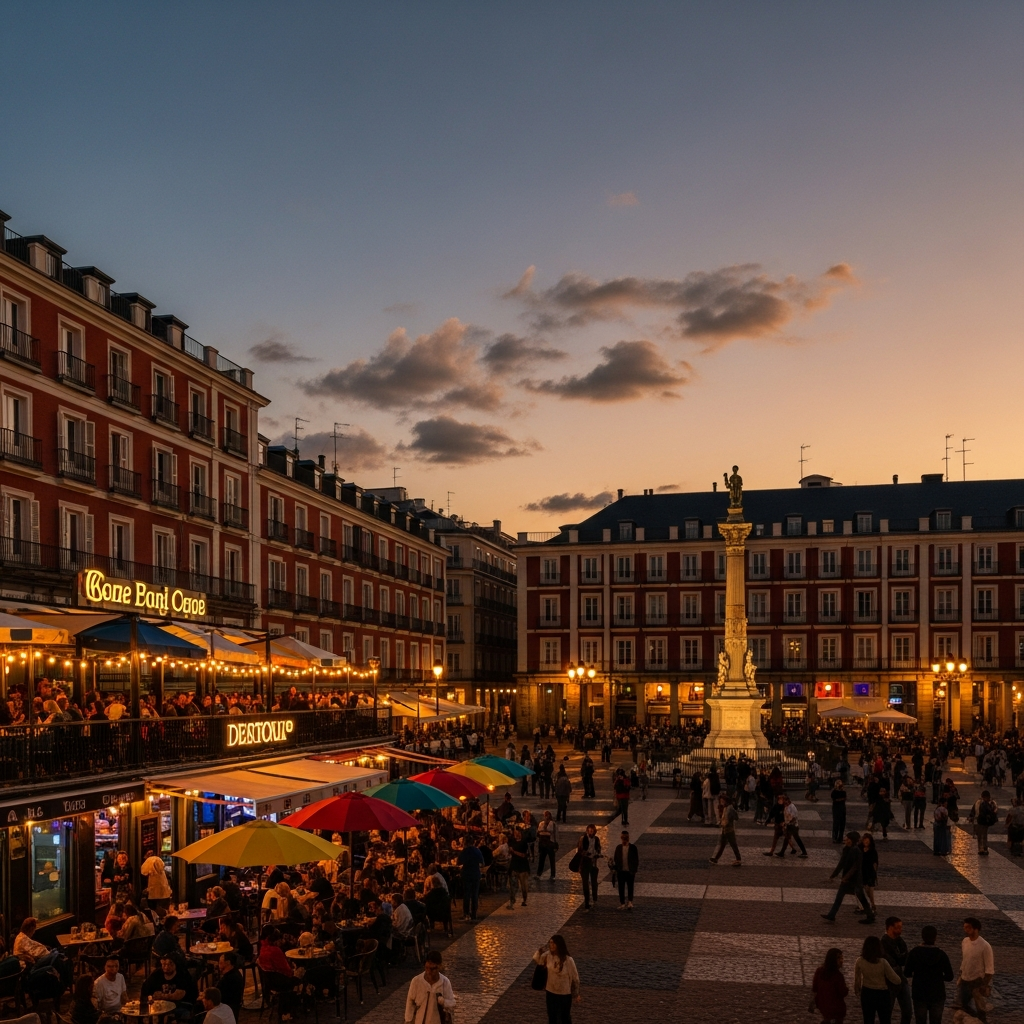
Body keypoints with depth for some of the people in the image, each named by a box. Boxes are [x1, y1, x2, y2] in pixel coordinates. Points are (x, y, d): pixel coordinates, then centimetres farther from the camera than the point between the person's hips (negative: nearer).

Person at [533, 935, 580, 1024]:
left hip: (565, 994, -4)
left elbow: (575, 977, -12)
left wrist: (576, 994, -2)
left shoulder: (568, 960, -24)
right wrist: (541, 950, -13)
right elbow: (536, 960, 2)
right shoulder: (548, 955, -12)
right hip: (550, 992, 4)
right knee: (552, 1017, 20)